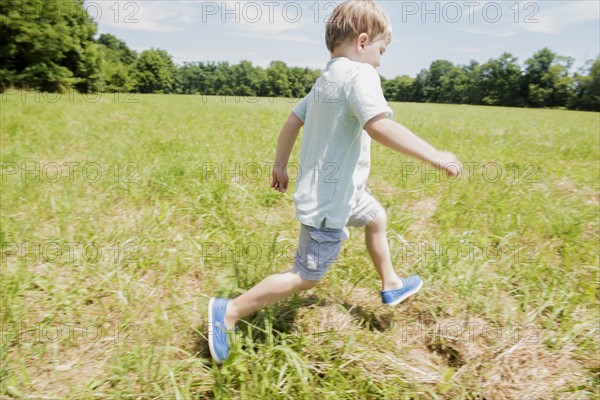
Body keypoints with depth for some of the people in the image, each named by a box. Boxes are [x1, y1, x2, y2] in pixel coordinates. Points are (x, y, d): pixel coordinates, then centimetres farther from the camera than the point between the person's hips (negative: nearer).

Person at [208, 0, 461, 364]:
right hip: (330, 200, -11)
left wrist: (281, 167, 22)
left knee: (377, 218, 29)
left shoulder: (325, 81, 12)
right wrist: (435, 156, -26)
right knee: (306, 277, 2)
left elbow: (292, 122, 15)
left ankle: (391, 285, 47)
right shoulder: (359, 74, -17)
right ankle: (229, 313, 10)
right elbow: (379, 126, -33)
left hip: (337, 189, 11)